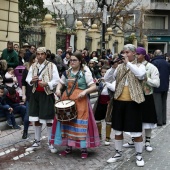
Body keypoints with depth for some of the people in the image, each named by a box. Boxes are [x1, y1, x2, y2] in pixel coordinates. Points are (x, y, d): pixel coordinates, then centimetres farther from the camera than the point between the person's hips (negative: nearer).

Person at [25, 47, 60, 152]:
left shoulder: (51, 66, -4)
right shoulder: (33, 66, 10)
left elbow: (56, 80, -9)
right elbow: (28, 79, 11)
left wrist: (46, 84, -25)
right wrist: (32, 80, -12)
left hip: (47, 95, -5)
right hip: (35, 94, 5)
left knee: (48, 120, 0)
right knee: (36, 119, 11)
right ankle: (37, 142, 22)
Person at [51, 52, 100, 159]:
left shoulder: (85, 73, -4)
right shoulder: (67, 73, 11)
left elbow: (94, 87, -7)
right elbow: (61, 83, 21)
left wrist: (85, 91, -24)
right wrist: (58, 89, -1)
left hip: (80, 101, -5)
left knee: (81, 123, -5)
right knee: (67, 122, 7)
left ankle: (84, 148, 4)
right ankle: (68, 147, 18)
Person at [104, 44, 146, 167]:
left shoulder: (140, 66, 0)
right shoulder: (119, 67, 8)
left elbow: (140, 75, -24)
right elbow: (107, 79, 1)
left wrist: (128, 63, -22)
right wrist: (113, 66, -13)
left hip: (133, 102, -4)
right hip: (119, 101, 4)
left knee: (136, 131, 2)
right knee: (118, 130, 12)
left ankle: (139, 155, 18)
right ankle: (119, 153, 27)